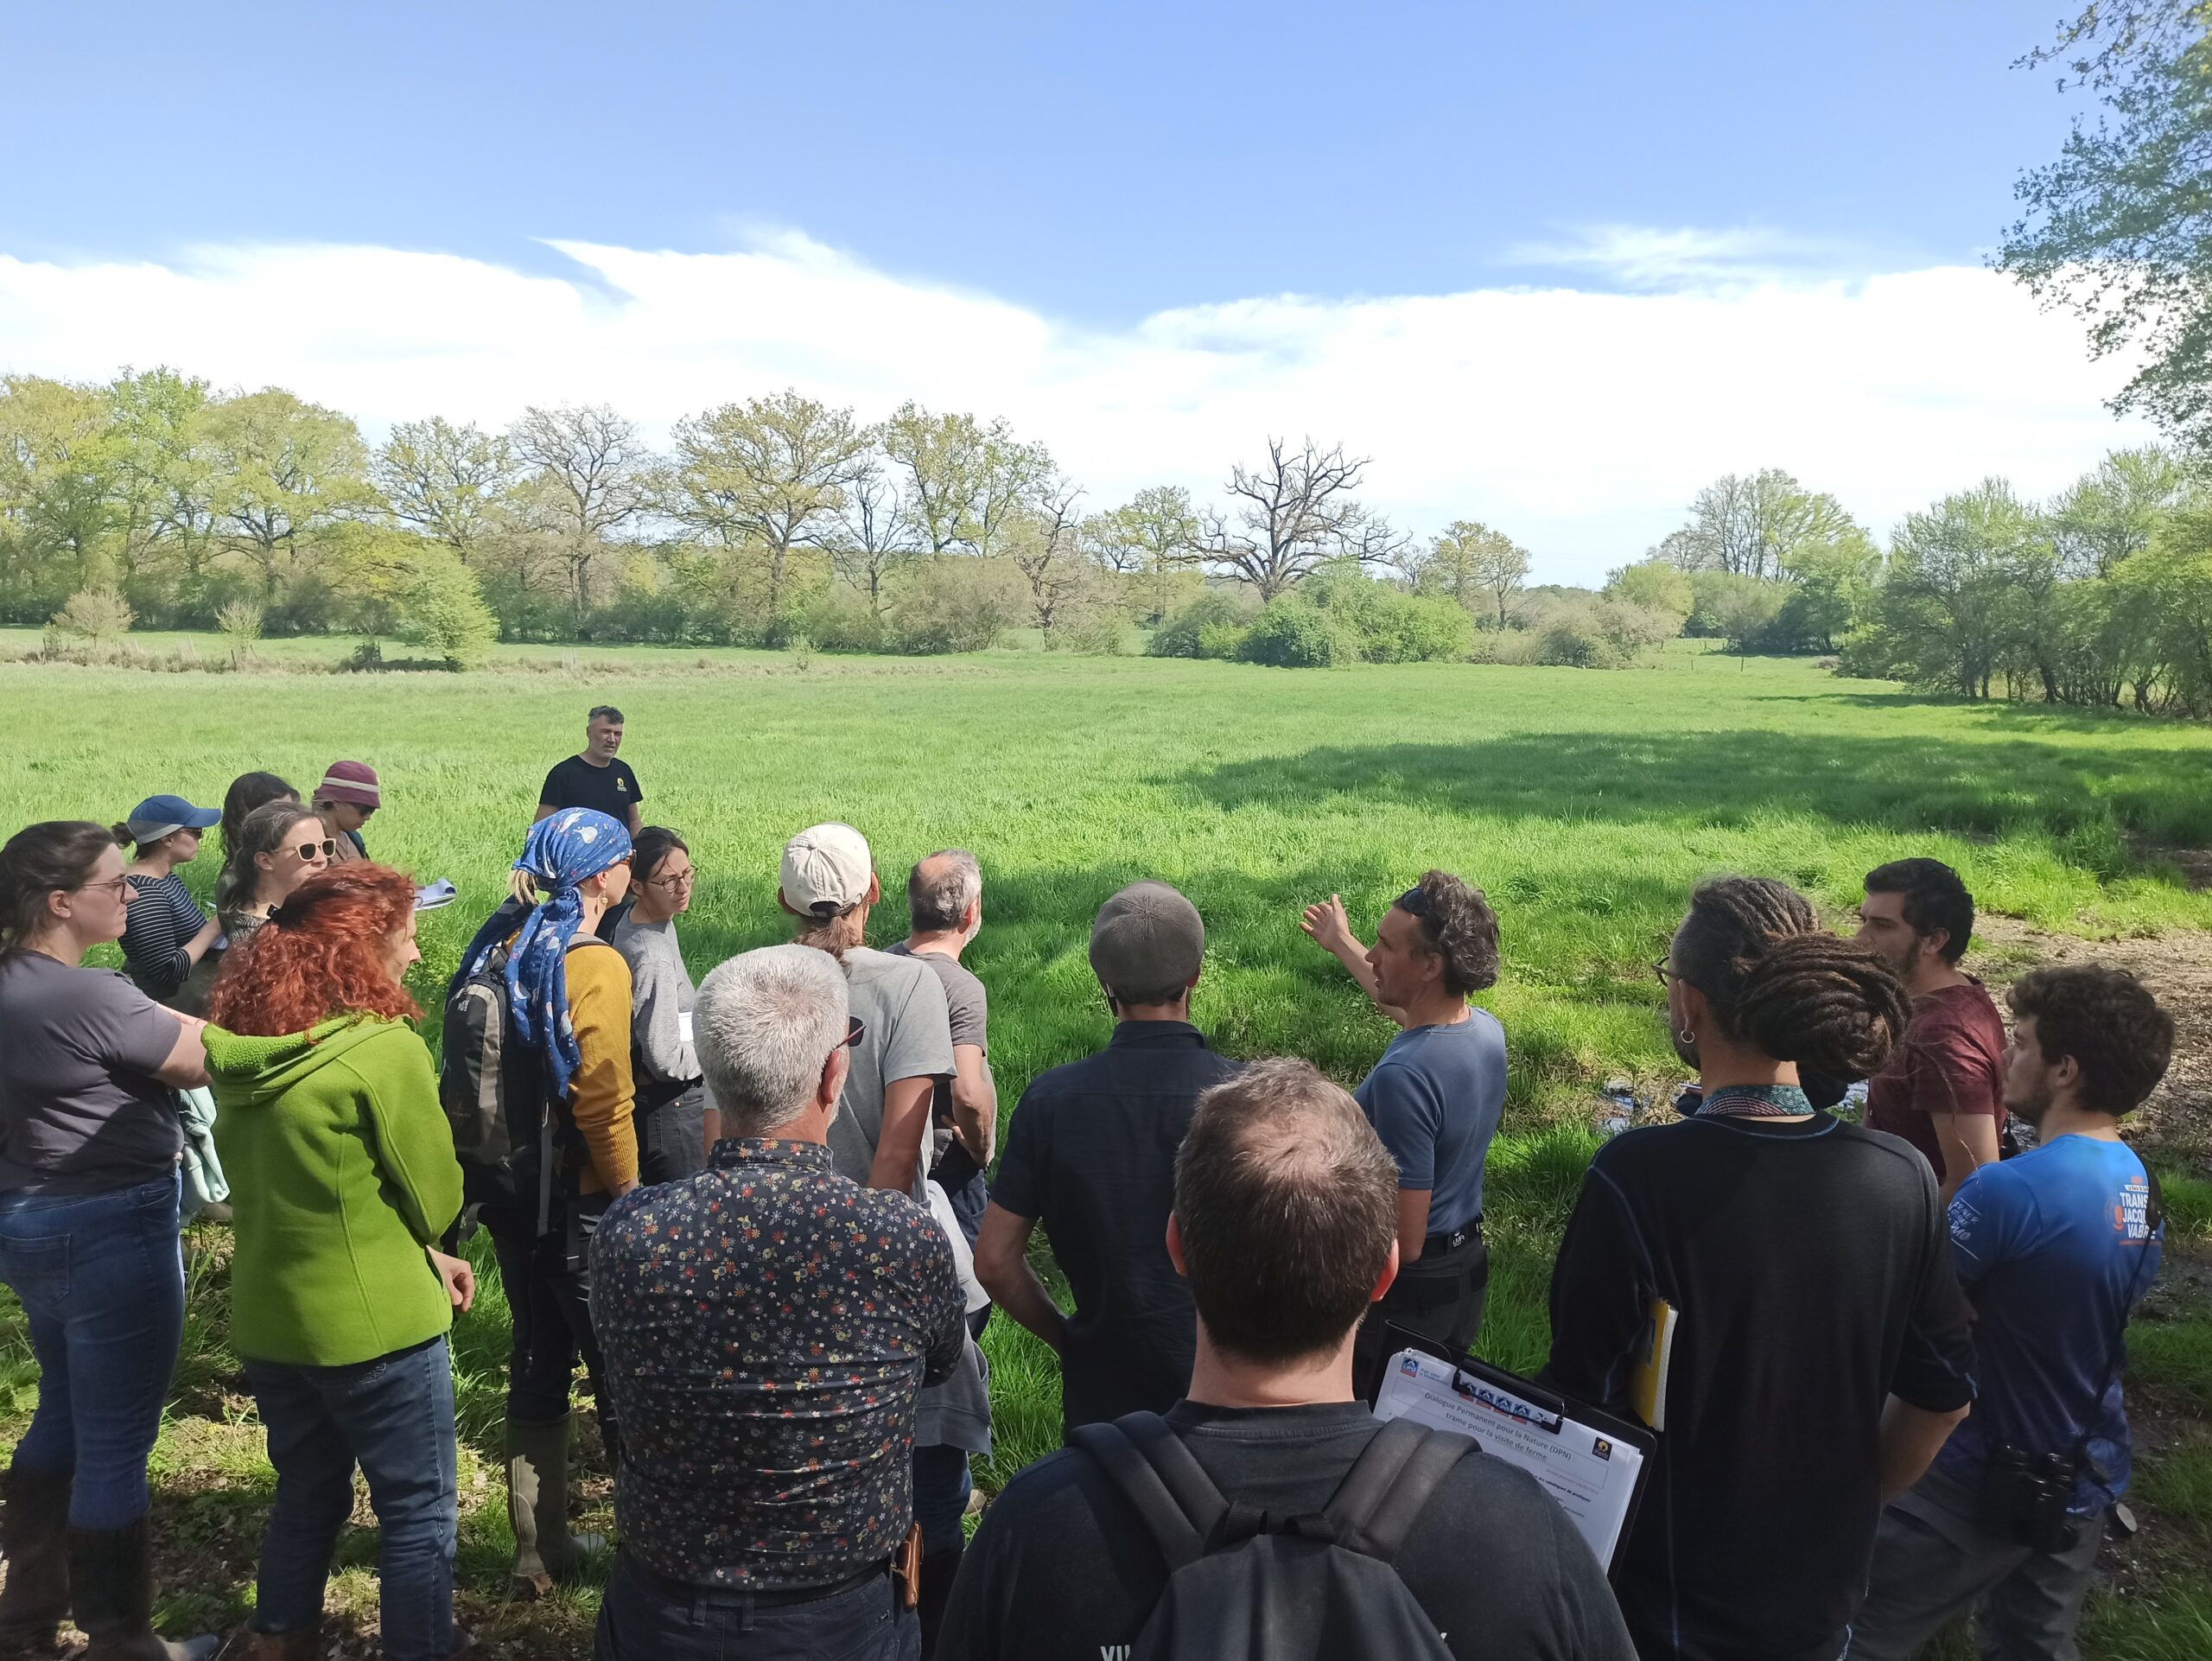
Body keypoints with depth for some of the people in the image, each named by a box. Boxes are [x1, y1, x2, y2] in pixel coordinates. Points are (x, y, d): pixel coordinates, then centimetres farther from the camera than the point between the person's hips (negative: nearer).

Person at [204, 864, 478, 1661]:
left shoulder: (239, 1049, 1)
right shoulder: (385, 1048, -22)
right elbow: (436, 1198, -13)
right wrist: (427, 1242, 9)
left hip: (268, 1317, 8)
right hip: (374, 1322, -7)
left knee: (307, 1492, 25)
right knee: (420, 1509, 10)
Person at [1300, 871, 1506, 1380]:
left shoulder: (1403, 1076, -33)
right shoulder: (1487, 1030, -5)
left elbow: (1402, 1243, -29)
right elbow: (1411, 1009, 21)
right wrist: (1343, 946, 32)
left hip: (1404, 1289, -8)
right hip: (1468, 1266, 8)